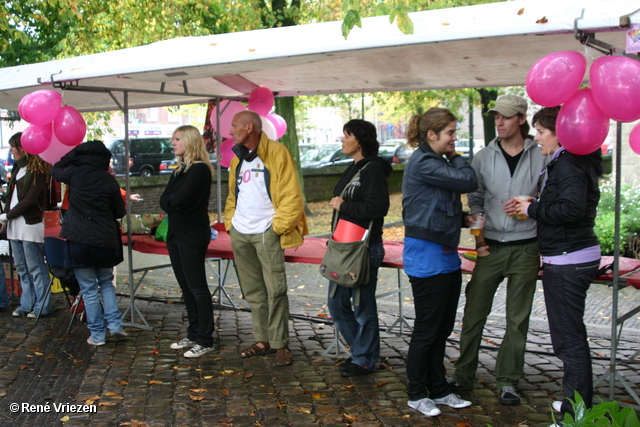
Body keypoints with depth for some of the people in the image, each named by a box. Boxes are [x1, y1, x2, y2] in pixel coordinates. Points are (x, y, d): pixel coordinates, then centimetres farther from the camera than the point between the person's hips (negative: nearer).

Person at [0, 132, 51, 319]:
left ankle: (42, 307, 3)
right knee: (22, 268, 12)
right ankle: (27, 305, 19)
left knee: (36, 268, -3)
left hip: (30, 225, -9)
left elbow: (29, 200, -15)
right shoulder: (18, 167, 16)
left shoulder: (37, 170, -10)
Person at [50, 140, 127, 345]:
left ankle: (97, 334, 10)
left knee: (89, 289, 6)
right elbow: (119, 211, 4)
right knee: (106, 283, 20)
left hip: (79, 240, -1)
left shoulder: (75, 174, -5)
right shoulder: (109, 180, -3)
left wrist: (73, 153, 20)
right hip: (105, 240, 1)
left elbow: (55, 170, 17)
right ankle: (114, 324, 9)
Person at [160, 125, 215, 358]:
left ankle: (205, 340, 3)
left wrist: (171, 200, -2)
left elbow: (182, 199, -21)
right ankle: (193, 335, 23)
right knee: (186, 287, 14)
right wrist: (173, 203, -10)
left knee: (197, 288, -4)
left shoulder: (199, 169, -12)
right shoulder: (179, 170, 16)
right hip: (176, 234, 9)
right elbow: (164, 200, 8)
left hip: (192, 236, -9)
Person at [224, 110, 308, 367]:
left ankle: (280, 345, 4)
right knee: (253, 291, 11)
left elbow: (291, 196, -12)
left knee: (275, 290, -6)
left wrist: (277, 227, -14)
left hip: (266, 233, -7)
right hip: (239, 234, 7)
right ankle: (263, 340, 21)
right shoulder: (238, 158, 16)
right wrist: (230, 222, 10)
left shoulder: (277, 153, -8)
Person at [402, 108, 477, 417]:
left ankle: (438, 389, 28)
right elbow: (468, 182, -19)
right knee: (427, 329, 2)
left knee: (442, 328, 15)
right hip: (427, 256, -9)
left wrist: (463, 218, 4)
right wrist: (455, 157, -2)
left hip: (447, 255, 9)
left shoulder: (438, 162, 15)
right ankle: (416, 393, 17)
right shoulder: (423, 163, -16)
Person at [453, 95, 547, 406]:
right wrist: (478, 236, -3)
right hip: (490, 247, 1)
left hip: (525, 247, -1)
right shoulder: (483, 157, 6)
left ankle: (508, 381, 20)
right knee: (475, 312, 3)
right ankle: (464, 375, 17)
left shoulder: (540, 156, 1)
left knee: (518, 318, 7)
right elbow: (475, 200, 8)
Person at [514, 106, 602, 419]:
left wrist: (533, 209, -16)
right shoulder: (568, 161, 15)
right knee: (572, 334, 20)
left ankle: (578, 411, 5)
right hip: (577, 256, 11)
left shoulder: (568, 164, -16)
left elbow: (572, 207, -28)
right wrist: (535, 207, 5)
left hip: (568, 261, -11)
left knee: (568, 338, -4)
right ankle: (579, 402, 34)